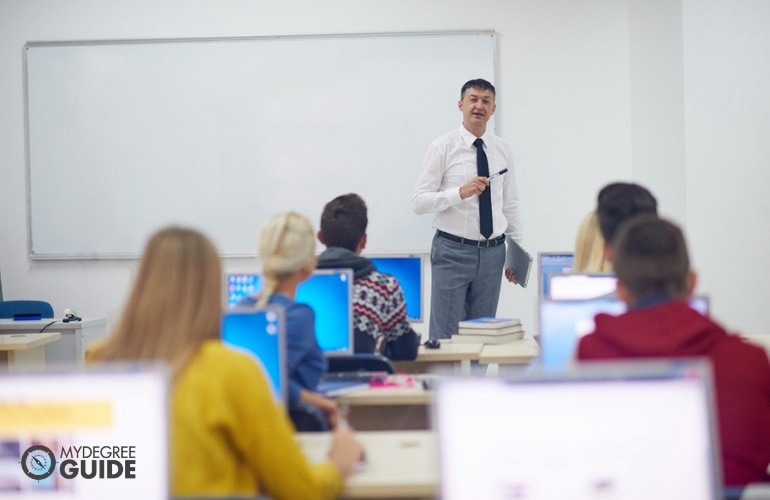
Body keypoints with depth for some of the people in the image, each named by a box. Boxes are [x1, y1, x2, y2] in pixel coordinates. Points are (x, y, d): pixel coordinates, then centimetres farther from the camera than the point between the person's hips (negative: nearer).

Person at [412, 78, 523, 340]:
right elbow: (419, 201, -9)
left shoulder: (503, 149, 8)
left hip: (492, 252, 4)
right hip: (453, 251, -4)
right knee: (445, 335, -2)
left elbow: (510, 205, 12)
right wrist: (461, 192, -23)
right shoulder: (443, 147, -5)